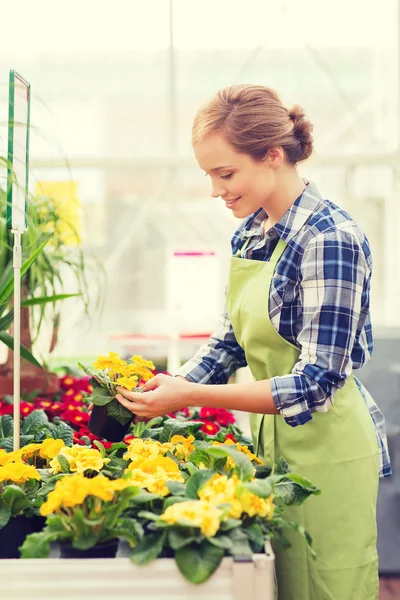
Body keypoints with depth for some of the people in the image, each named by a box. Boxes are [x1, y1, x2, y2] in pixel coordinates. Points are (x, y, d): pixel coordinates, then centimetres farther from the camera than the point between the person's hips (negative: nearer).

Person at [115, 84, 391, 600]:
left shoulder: (330, 239, -21)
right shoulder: (250, 232, 4)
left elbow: (317, 383, -24)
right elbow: (231, 340, 12)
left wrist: (192, 396, -26)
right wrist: (170, 389, -3)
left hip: (325, 446, -8)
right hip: (273, 439, 8)